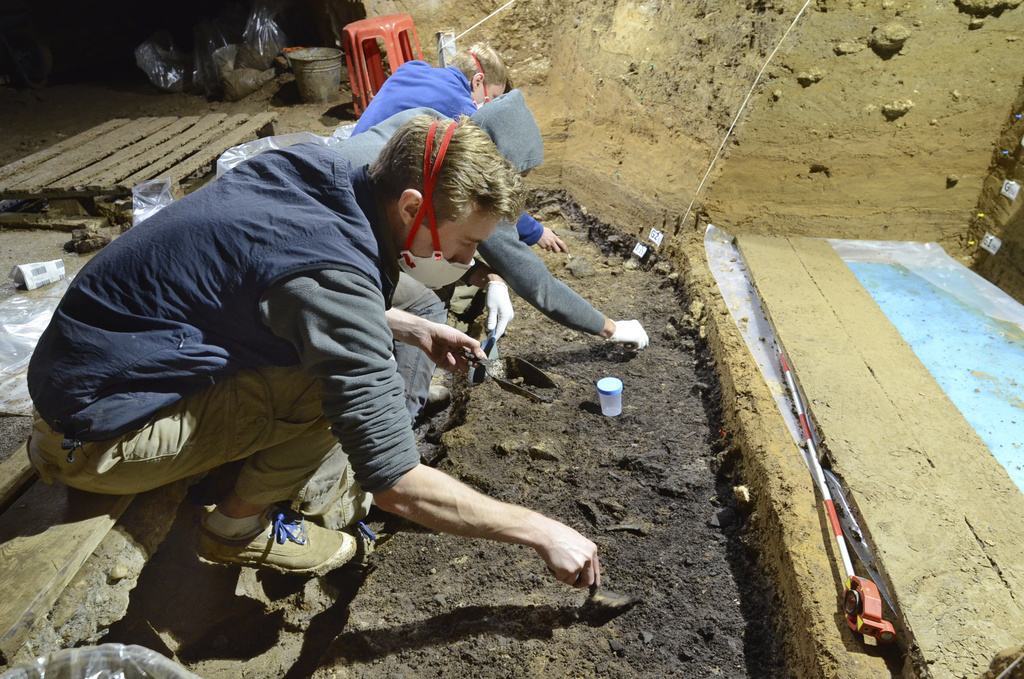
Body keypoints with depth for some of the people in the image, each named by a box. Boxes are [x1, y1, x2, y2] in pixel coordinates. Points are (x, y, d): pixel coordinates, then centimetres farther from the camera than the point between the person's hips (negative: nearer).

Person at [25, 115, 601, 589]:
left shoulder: (324, 175, -5)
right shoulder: (334, 273, -31)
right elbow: (394, 483, -29)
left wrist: (413, 328, 5)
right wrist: (541, 532, -18)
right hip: (97, 431, -8)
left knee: (348, 344, 6)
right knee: (344, 383, -21)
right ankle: (240, 525, 4)